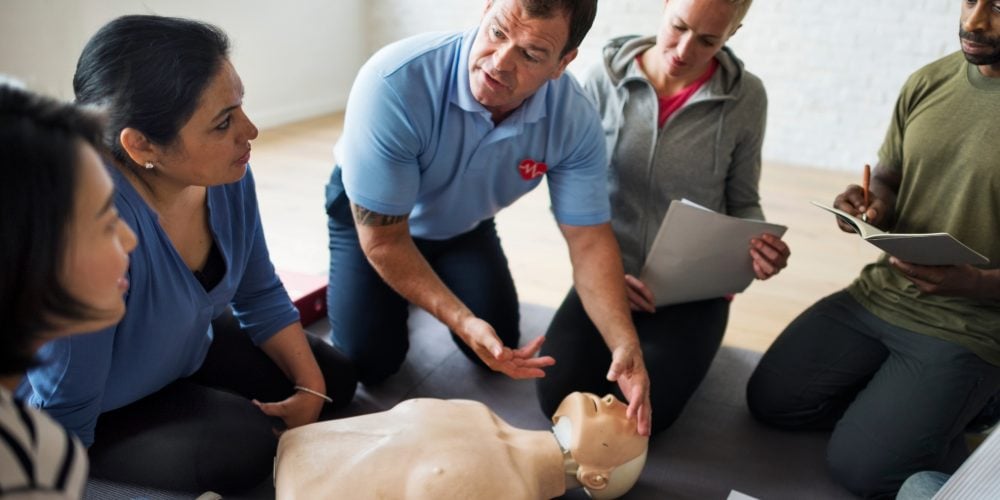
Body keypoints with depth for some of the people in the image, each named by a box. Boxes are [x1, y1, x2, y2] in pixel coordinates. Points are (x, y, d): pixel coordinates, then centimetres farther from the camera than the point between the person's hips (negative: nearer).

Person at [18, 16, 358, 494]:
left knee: (333, 378, 8)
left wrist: (311, 387, -7)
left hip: (185, 351, 7)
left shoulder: (226, 173, -19)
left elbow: (260, 295, -1)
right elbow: (63, 414, -27)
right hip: (99, 417, -6)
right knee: (246, 446, -25)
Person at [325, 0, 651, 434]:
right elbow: (383, 240, -32)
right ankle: (401, 295, 24)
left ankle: (437, 280, 28)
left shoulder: (573, 120, -28)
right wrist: (461, 320, -39)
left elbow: (590, 241, -22)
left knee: (500, 347, -1)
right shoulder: (394, 84, -40)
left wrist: (625, 344, -36)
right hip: (372, 214, -2)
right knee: (368, 362, -8)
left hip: (463, 224, 3)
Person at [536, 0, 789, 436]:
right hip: (610, 276, 1)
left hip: (694, 288, -1)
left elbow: (742, 204, 3)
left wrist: (759, 247, -20)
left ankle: (677, 343, 18)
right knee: (558, 397, -13)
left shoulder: (745, 97, -8)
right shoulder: (606, 79, -7)